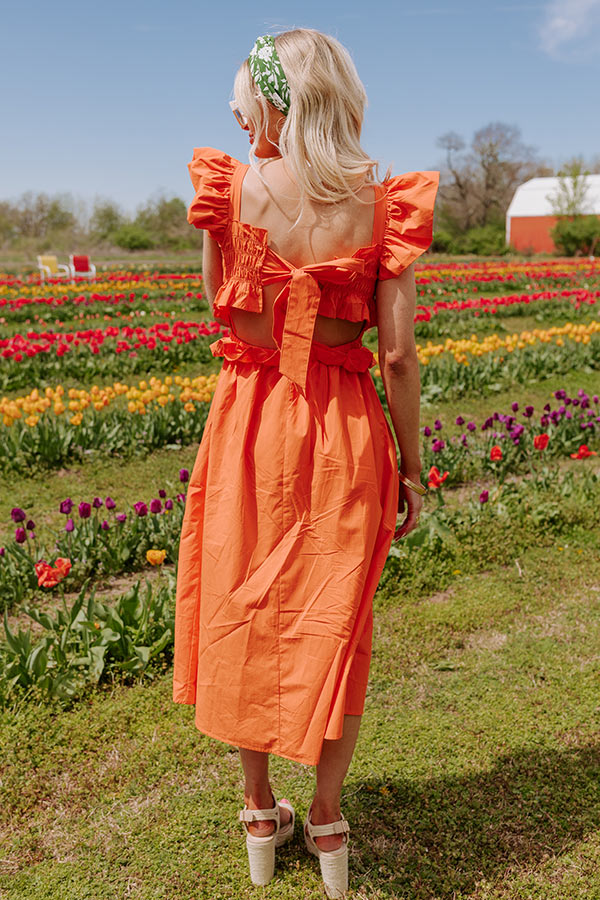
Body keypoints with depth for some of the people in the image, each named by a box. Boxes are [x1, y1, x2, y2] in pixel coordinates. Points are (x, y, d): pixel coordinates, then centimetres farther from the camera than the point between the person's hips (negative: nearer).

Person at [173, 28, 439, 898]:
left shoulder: (236, 188, -6)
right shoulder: (382, 203, -5)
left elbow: (225, 314, 4)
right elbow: (399, 353, -8)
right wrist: (410, 467, 1)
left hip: (251, 419, 0)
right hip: (346, 427, 1)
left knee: (246, 613, 17)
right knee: (332, 623, 16)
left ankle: (260, 816, 33)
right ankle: (327, 825, 30)